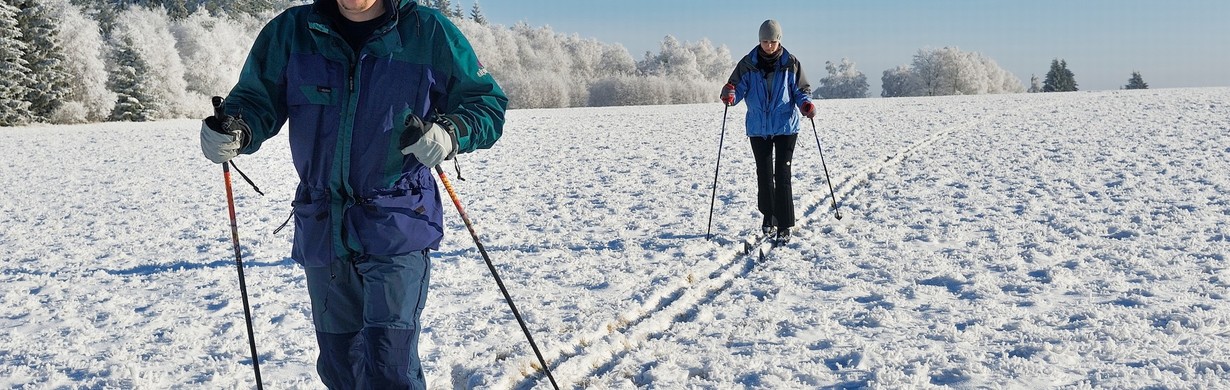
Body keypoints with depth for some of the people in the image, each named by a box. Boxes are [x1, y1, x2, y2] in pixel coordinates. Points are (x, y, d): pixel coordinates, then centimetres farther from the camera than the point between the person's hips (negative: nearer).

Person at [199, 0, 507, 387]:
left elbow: (487, 102, 0)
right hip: (322, 230, 4)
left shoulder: (429, 32, -5)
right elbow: (256, 98, 6)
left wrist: (449, 134, -20)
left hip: (397, 228, -3)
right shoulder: (290, 31, 2)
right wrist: (236, 128, -17)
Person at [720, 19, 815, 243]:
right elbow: (737, 86, -1)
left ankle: (784, 226, -5)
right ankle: (768, 217, 29)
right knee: (764, 174, 11)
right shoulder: (748, 64, 0)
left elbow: (801, 90, 5)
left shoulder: (790, 64, -1)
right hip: (758, 128, 2)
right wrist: (730, 94, -25)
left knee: (782, 174, -7)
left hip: (785, 126, -2)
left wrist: (806, 104, -16)